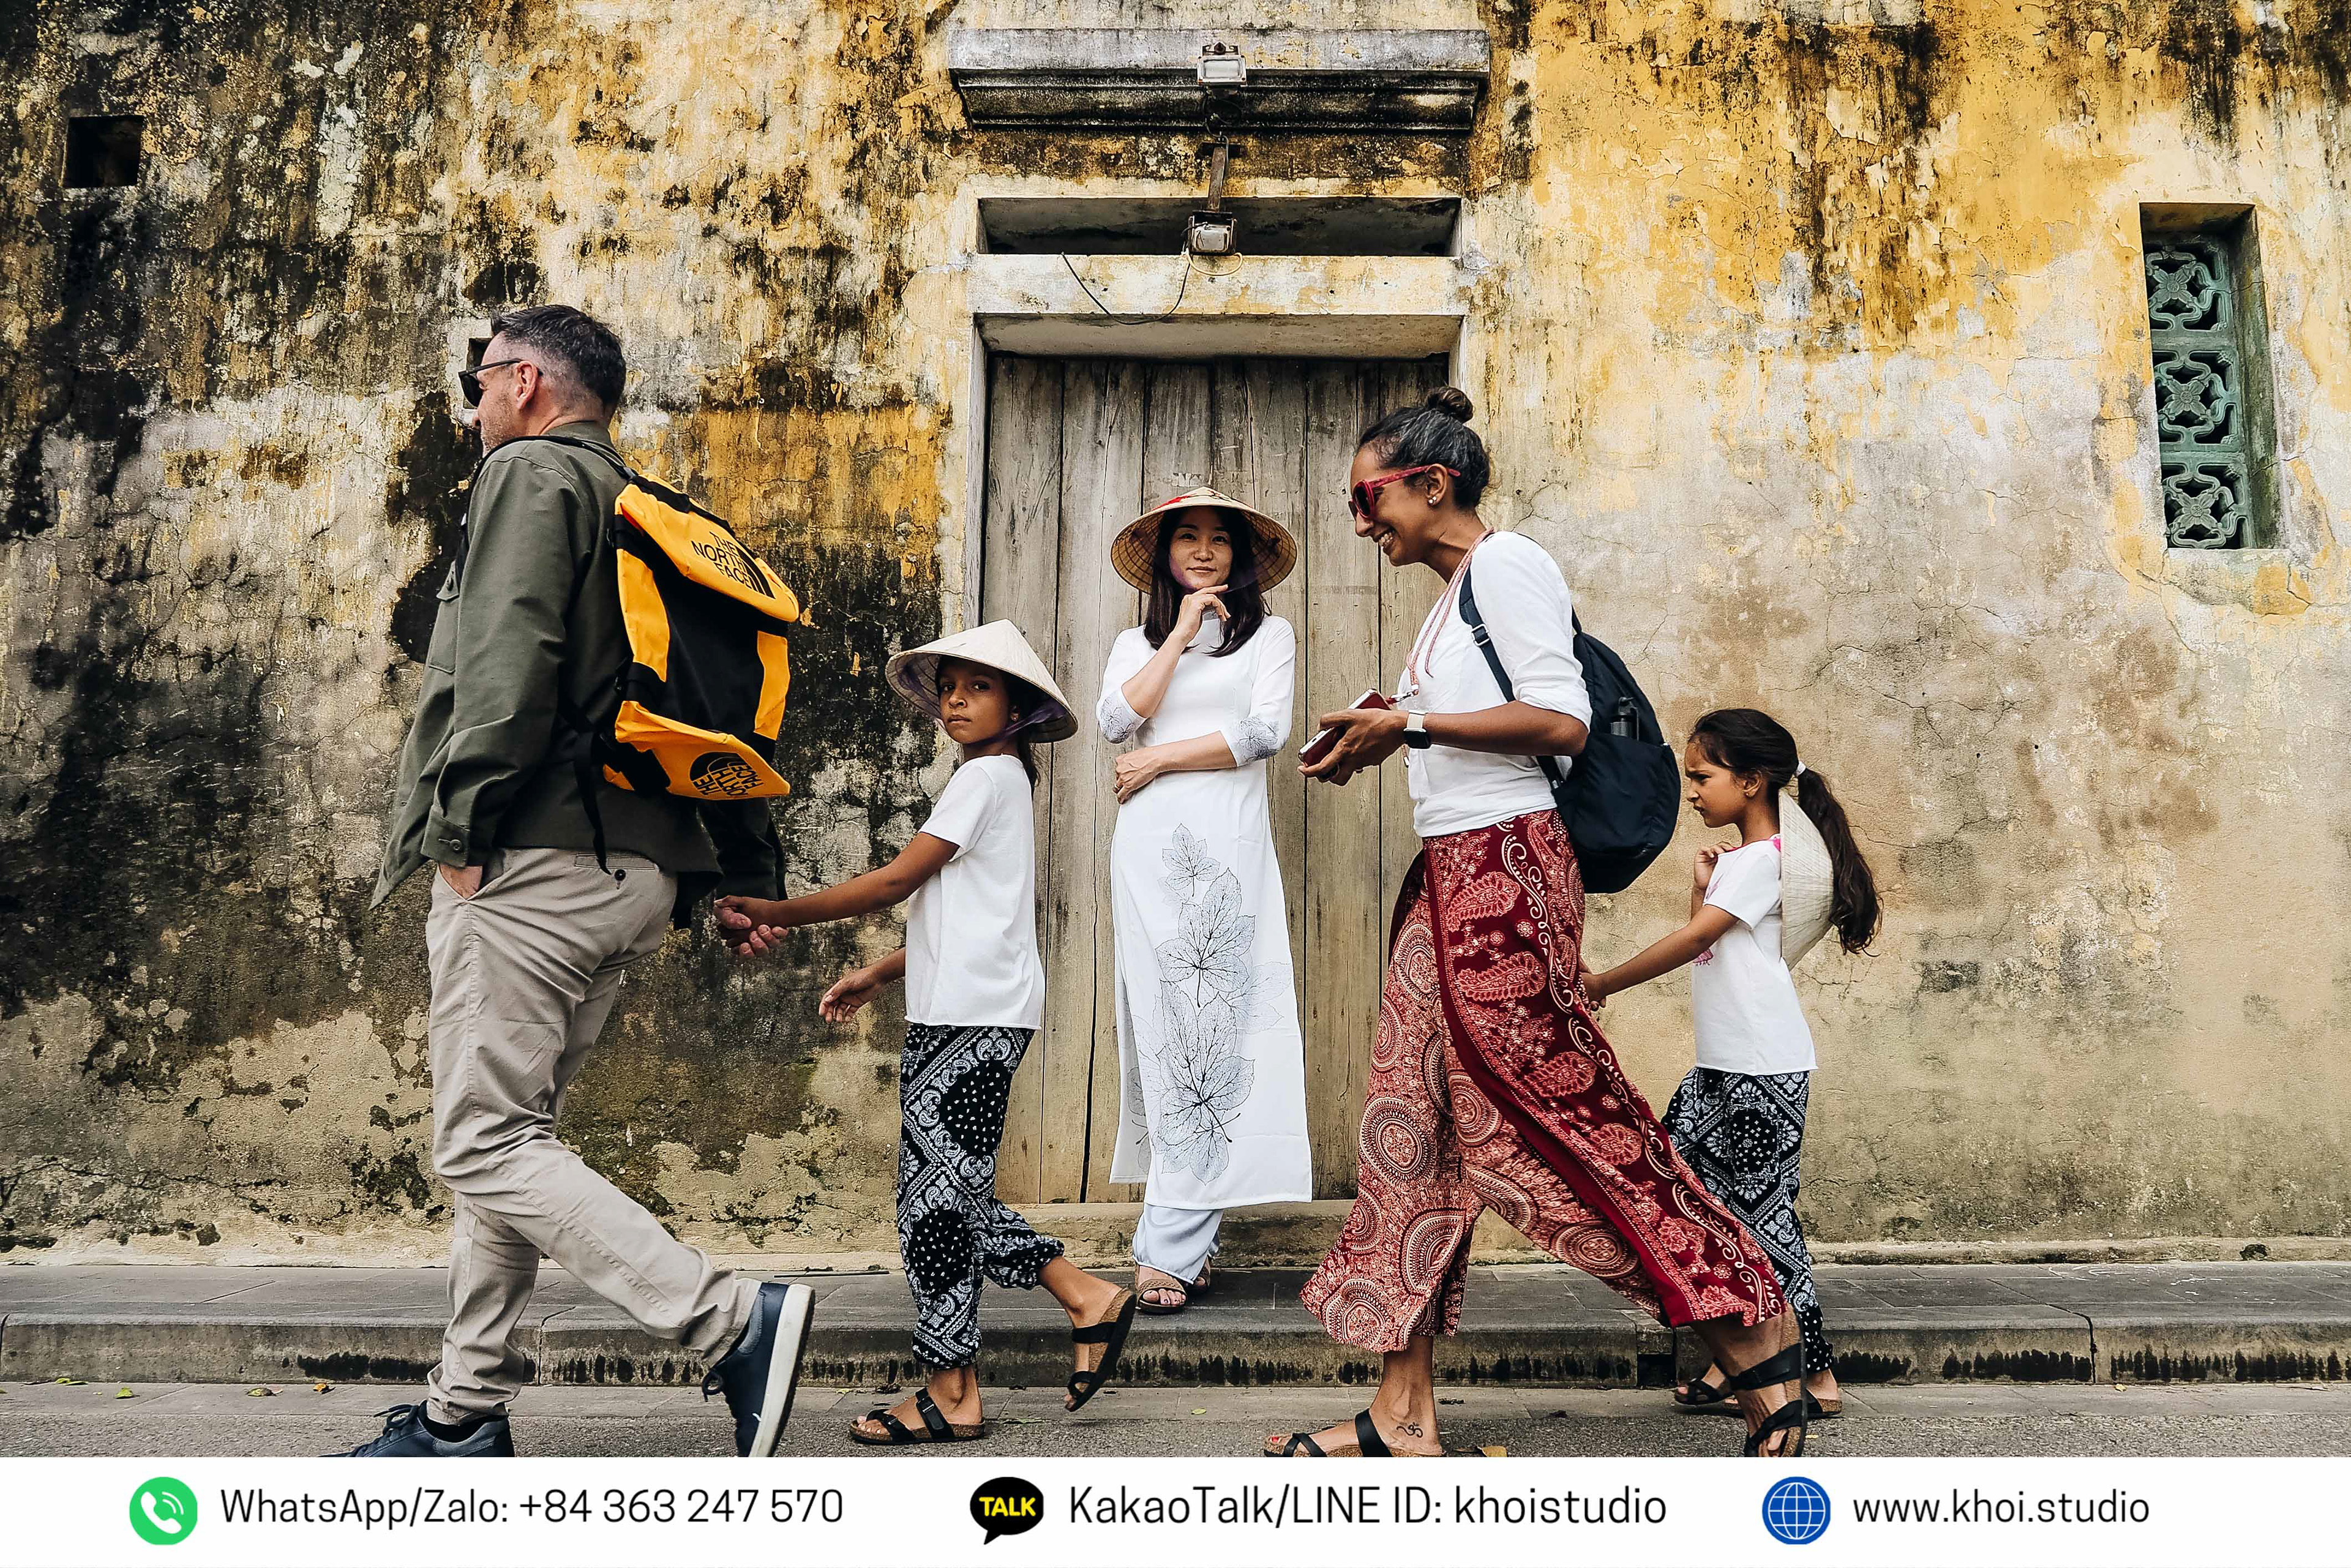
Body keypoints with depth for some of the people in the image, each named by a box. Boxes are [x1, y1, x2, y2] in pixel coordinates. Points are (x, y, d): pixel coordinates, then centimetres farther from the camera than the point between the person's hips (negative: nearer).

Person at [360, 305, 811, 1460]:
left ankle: (736, 1321, -15)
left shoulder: (531, 472, -3)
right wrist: (745, 875, 17)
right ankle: (464, 1416, 21)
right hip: (637, 869, 9)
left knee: (486, 1145, -7)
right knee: (508, 1135, 14)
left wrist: (458, 825, -13)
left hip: (535, 859, -9)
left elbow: (506, 658, -19)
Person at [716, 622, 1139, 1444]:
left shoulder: (988, 776, -8)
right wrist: (878, 975, 19)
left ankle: (951, 1394, 5)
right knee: (949, 1189, 12)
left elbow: (895, 882, -12)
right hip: (964, 1014, 10)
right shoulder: (998, 781, 22)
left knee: (937, 1192, -4)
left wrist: (778, 913, -8)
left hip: (974, 1020, -10)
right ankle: (1087, 1298, 16)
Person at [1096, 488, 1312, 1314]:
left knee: (1216, 1027, -9)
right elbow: (1116, 720, 0)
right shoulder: (1137, 641, 19)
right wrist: (1180, 634, 1)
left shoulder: (1270, 634, 12)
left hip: (1231, 842, -2)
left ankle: (1170, 1247, -9)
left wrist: (1159, 760, -1)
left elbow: (1264, 731, -3)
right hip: (1151, 844, 2)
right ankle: (1186, 1238, 3)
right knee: (1166, 1026, -2)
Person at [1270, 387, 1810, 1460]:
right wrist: (1382, 743, 14)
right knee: (1413, 1125, 5)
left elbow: (1562, 721, -15)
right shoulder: (1454, 594, 21)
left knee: (1559, 1111, -5)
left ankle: (1753, 1333, 12)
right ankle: (1404, 1417, 9)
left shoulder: (1505, 563, -6)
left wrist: (1413, 725, -14)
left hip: (1504, 869, -10)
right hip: (1448, 877, 10)